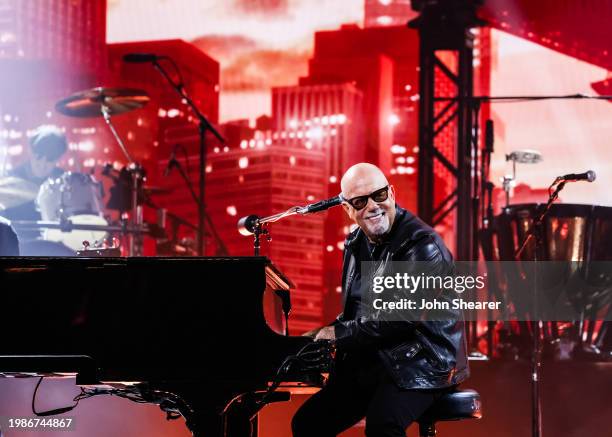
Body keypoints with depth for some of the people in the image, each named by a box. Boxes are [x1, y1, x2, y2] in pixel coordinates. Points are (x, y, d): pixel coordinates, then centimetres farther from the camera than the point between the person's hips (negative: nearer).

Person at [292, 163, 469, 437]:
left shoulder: (422, 244, -15)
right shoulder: (356, 244, 12)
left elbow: (401, 317, -22)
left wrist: (340, 333, -13)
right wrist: (325, 334, 2)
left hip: (422, 365, -8)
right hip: (371, 364, 9)